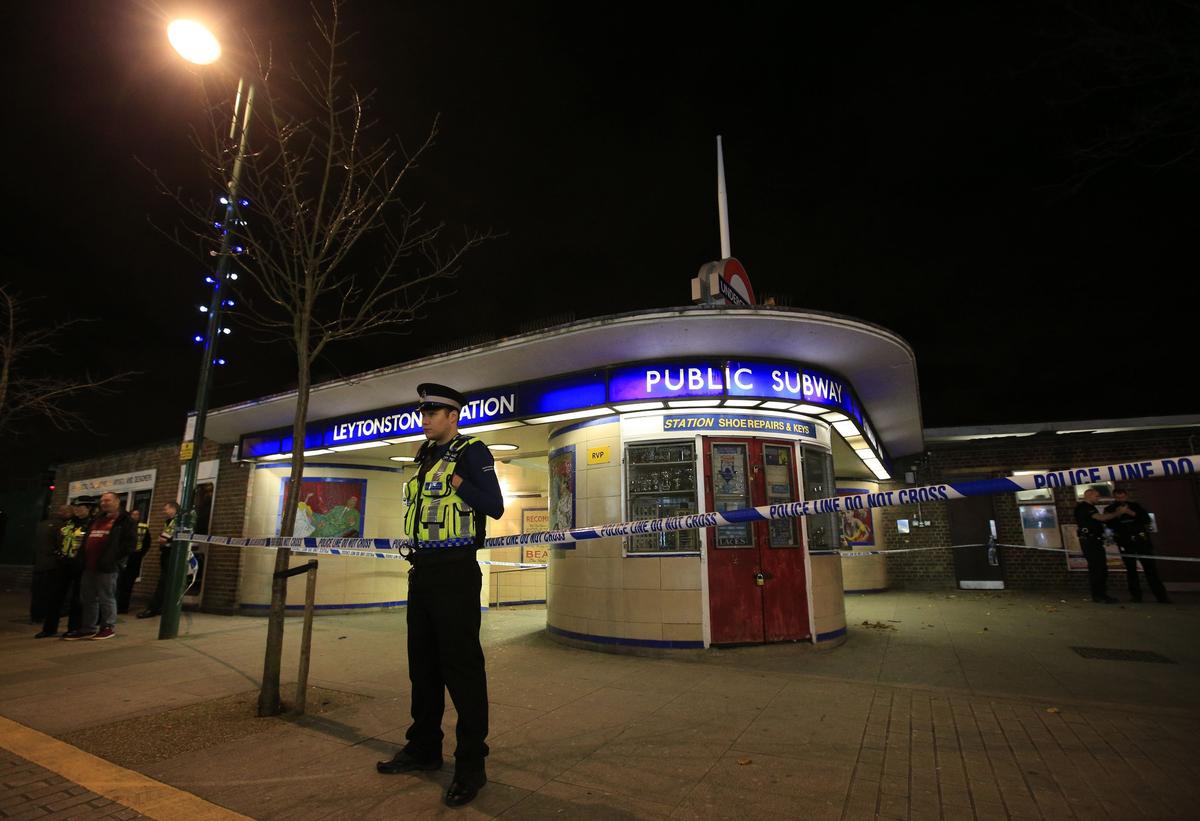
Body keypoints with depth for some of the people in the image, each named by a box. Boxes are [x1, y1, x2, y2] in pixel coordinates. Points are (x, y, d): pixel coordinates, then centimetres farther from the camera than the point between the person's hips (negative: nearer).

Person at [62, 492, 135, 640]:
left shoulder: (124, 521, -5)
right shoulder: (97, 519, 22)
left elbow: (129, 543, -12)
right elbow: (87, 540, 27)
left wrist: (114, 559, -16)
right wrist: (83, 558, 15)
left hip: (107, 566, -8)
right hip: (89, 566, 9)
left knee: (107, 598, -1)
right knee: (88, 598, 13)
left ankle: (109, 627, 8)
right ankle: (88, 628, 21)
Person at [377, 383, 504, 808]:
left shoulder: (471, 452, -8)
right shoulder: (426, 456, 15)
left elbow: (494, 506, -16)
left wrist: (455, 480, -21)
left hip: (455, 571, -8)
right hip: (422, 570, 8)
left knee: (461, 664, -2)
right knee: (422, 662, 17)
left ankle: (471, 764, 10)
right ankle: (424, 748, 32)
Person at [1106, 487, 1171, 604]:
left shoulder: (1135, 506, 10)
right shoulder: (1109, 509, 6)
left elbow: (1147, 519, 0)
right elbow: (1110, 525, -5)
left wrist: (1133, 514, -14)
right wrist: (1117, 515, -18)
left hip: (1141, 539, 1)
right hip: (1125, 542, -1)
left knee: (1151, 567, -3)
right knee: (1131, 569, 2)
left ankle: (1161, 595, 0)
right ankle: (1136, 595, 8)